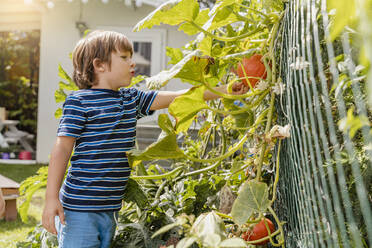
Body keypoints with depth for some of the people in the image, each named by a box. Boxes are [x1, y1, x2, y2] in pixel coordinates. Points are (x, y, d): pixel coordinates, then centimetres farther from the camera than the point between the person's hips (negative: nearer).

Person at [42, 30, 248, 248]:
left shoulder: (132, 99, 11)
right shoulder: (79, 101, -9)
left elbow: (175, 97, 10)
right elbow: (62, 149, -11)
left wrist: (224, 90, 5)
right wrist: (52, 199, -15)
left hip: (111, 208, 7)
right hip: (80, 208, -7)